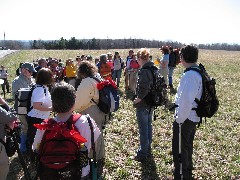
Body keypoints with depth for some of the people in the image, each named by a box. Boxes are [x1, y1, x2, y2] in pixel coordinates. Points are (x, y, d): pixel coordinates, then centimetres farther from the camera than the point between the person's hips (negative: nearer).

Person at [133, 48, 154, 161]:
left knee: (143, 129, 2)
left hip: (143, 105, -9)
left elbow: (144, 89, -29)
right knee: (148, 126, 20)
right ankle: (148, 149, 36)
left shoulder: (144, 71, -23)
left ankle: (143, 154, 15)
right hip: (151, 103, 9)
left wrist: (137, 100, -15)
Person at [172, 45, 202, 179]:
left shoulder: (189, 75, -25)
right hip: (195, 117, 10)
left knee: (179, 149, 6)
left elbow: (186, 101, -29)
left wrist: (179, 119, -17)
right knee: (188, 147, 25)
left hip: (185, 119, -10)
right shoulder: (200, 73, 4)